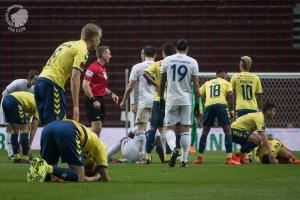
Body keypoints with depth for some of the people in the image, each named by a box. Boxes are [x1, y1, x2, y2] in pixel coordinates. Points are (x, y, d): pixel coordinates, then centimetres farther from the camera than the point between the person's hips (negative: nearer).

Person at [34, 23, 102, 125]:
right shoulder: (82, 50, -5)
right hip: (52, 83, -9)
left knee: (48, 125, 11)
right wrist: (76, 106, -18)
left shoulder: (67, 44, 22)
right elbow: (75, 78, -15)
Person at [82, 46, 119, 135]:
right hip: (93, 100, -9)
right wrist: (93, 100, -22)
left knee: (98, 128, 10)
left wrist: (111, 93, 13)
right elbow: (85, 85, -19)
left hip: (100, 100, 9)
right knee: (96, 126, -15)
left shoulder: (103, 69, 16)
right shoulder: (93, 67, -13)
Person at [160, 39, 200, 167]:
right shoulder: (192, 62, -1)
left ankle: (173, 148, -26)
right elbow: (196, 85, -2)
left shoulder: (167, 60, 3)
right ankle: (184, 160, 3)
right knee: (184, 129, 5)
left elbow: (162, 82, 10)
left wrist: (161, 98, 21)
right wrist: (197, 104, 3)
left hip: (171, 99, 0)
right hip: (186, 99, 0)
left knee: (170, 128, 4)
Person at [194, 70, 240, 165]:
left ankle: (199, 158, 13)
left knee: (205, 131, 14)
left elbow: (200, 94, 21)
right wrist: (231, 109, 8)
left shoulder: (207, 83, 30)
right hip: (221, 104, -3)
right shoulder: (226, 83, 20)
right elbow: (230, 95, 4)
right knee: (227, 131, 2)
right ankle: (229, 158, -7)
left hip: (208, 105, 3)